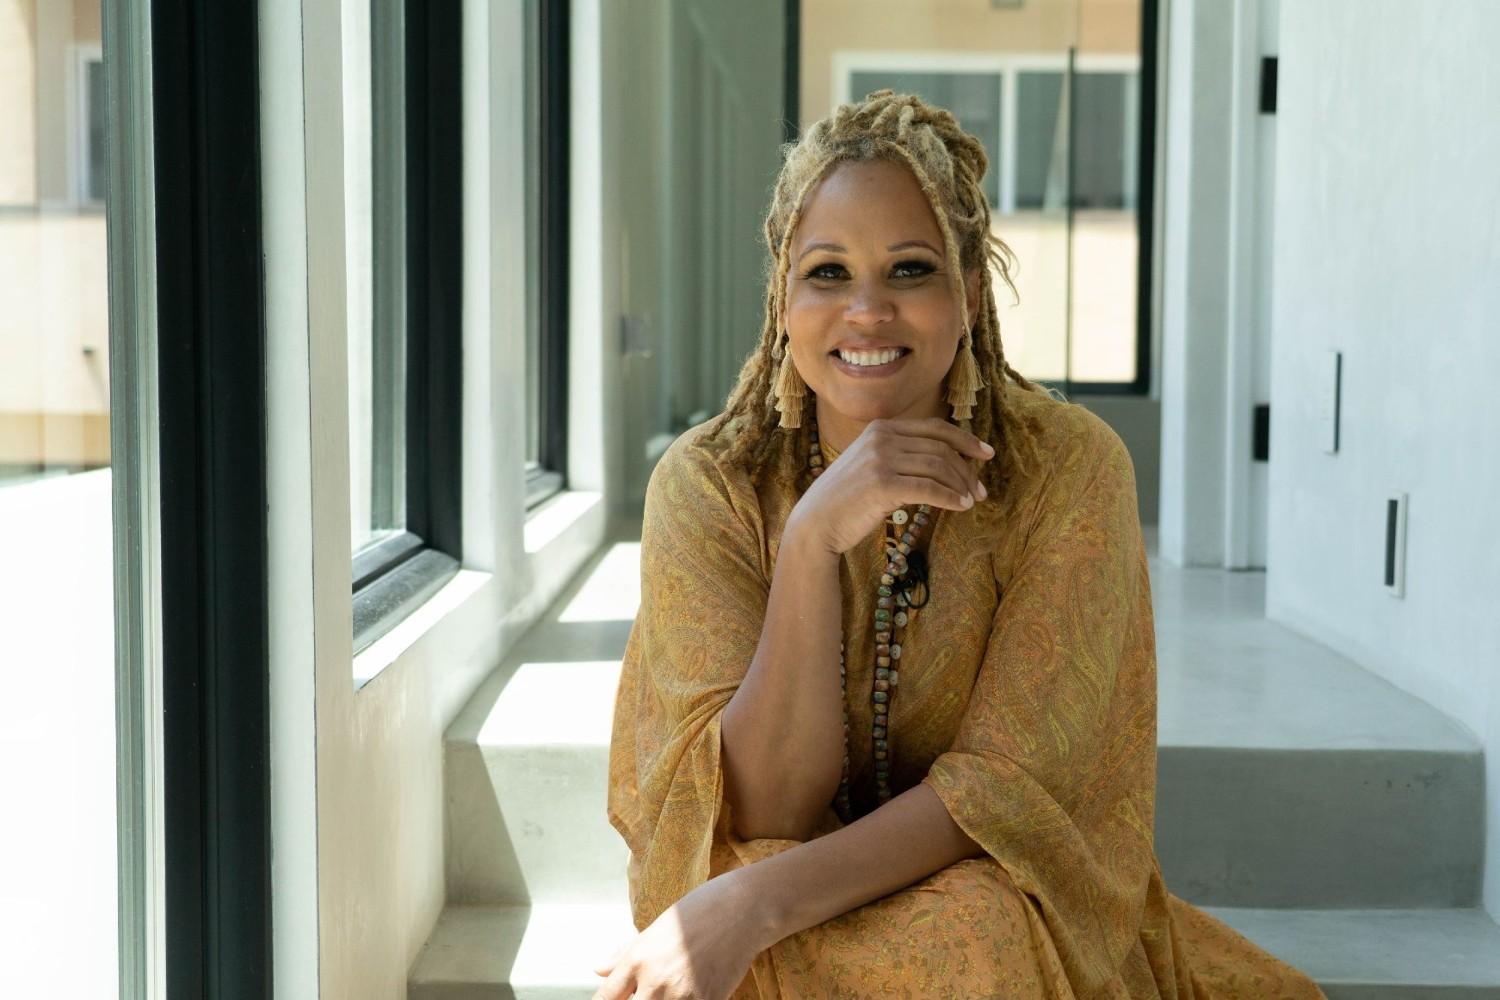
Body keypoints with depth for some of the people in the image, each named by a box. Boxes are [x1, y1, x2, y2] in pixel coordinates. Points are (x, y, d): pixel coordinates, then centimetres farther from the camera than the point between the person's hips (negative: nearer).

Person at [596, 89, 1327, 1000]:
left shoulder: (1067, 469, -11)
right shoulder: (708, 486, -9)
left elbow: (1008, 788, -15)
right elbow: (764, 812, -15)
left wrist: (755, 905, -28)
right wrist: (811, 540, -27)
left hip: (1010, 917, 0)